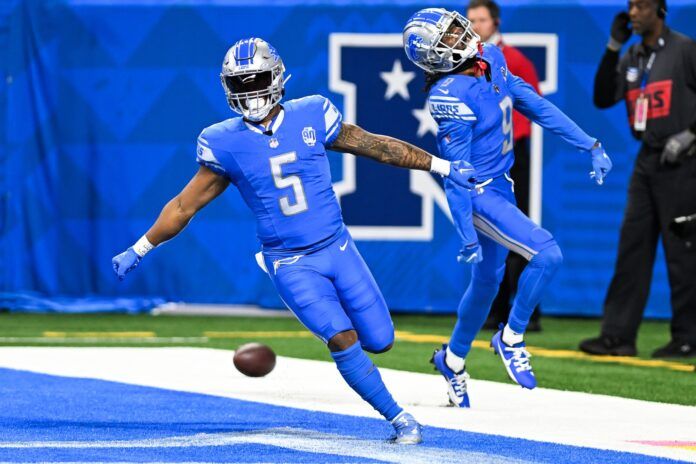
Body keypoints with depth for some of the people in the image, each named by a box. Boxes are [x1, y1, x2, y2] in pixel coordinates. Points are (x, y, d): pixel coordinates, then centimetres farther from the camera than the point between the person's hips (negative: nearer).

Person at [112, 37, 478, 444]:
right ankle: (399, 418, -2)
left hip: (338, 247, 2)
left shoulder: (311, 117, -6)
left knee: (379, 341, 2)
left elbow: (376, 145, 4)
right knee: (342, 341, -18)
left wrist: (442, 166, 7)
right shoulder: (226, 144, -8)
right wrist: (139, 250, 6)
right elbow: (186, 205, 3)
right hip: (290, 263, -2)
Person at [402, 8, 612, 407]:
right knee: (548, 254, -19)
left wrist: (590, 146, 9)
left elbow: (534, 104, 9)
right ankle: (511, 339, 0)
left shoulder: (492, 59, -2)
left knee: (488, 280, 19)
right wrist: (468, 237, -18)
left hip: (501, 187, 8)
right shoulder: (451, 97, -25)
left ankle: (453, 358, 39)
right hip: (479, 197, -8)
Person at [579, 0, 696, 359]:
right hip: (646, 161, 7)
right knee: (632, 246, 4)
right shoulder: (631, 58, 14)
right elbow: (603, 99, 7)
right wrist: (613, 48, 1)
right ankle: (618, 336, 4)